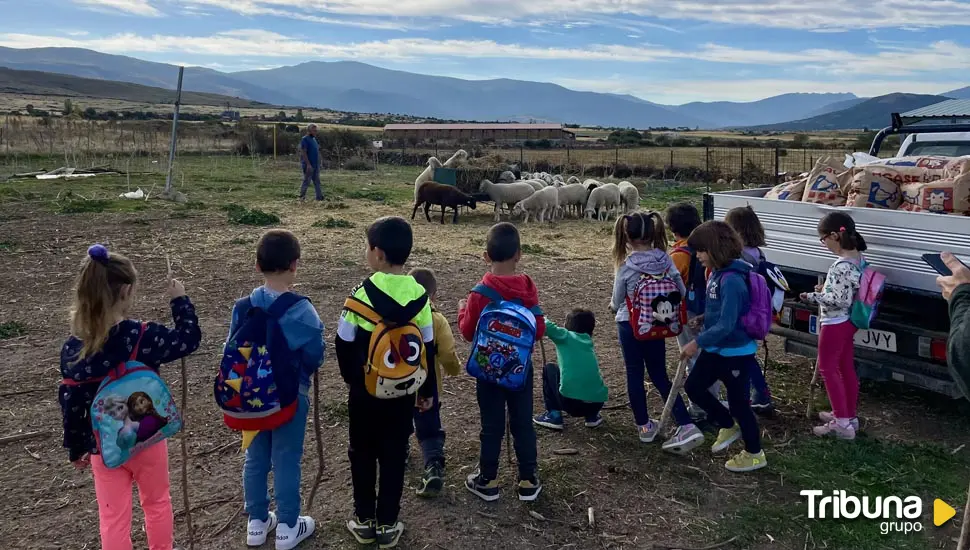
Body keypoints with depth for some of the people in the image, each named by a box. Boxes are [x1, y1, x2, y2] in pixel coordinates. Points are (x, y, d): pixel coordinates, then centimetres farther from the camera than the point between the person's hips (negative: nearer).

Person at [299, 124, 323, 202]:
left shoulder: (313, 139, 17)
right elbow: (303, 153, -17)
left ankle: (320, 198, 5)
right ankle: (302, 197, 6)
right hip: (308, 165, -8)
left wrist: (318, 164, 18)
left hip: (315, 165, 8)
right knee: (306, 181, -3)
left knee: (317, 182, 5)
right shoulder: (305, 139, -10)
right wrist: (308, 164, -23)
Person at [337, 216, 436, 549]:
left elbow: (344, 344, -8)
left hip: (365, 389, -2)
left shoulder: (362, 293, -15)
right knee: (394, 456, 12)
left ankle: (364, 521, 25)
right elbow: (427, 349, -1)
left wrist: (352, 378, 10)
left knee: (362, 454, 15)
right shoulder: (419, 294, -7)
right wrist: (427, 390, 10)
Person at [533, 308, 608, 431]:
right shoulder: (588, 341, 22)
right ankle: (592, 416, 21)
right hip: (597, 402, 5)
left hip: (571, 402, -5)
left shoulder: (566, 336, 8)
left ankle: (554, 416, 16)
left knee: (549, 368, 23)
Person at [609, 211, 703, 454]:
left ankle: (644, 426, 22)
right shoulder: (666, 260, -7)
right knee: (660, 375, 13)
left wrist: (615, 306, 18)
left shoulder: (625, 267, -16)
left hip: (629, 325, -3)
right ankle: (687, 426, 3)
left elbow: (617, 303, -5)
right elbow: (681, 293, -1)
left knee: (634, 374, 12)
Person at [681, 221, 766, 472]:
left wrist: (698, 342, -22)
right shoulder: (717, 273, 2)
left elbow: (726, 325, -28)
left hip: (736, 352, -9)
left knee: (738, 402, 6)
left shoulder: (731, 280, -27)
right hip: (716, 349, 9)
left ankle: (754, 454, 28)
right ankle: (728, 426, 37)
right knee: (694, 386, 17)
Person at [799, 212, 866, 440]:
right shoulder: (857, 257, 4)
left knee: (828, 369, 1)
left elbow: (841, 301, -27)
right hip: (848, 321, 10)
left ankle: (842, 423, 5)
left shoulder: (842, 266, -27)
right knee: (846, 369, 17)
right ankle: (848, 416, 28)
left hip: (834, 323, -9)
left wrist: (814, 297, -17)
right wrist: (827, 289, 9)